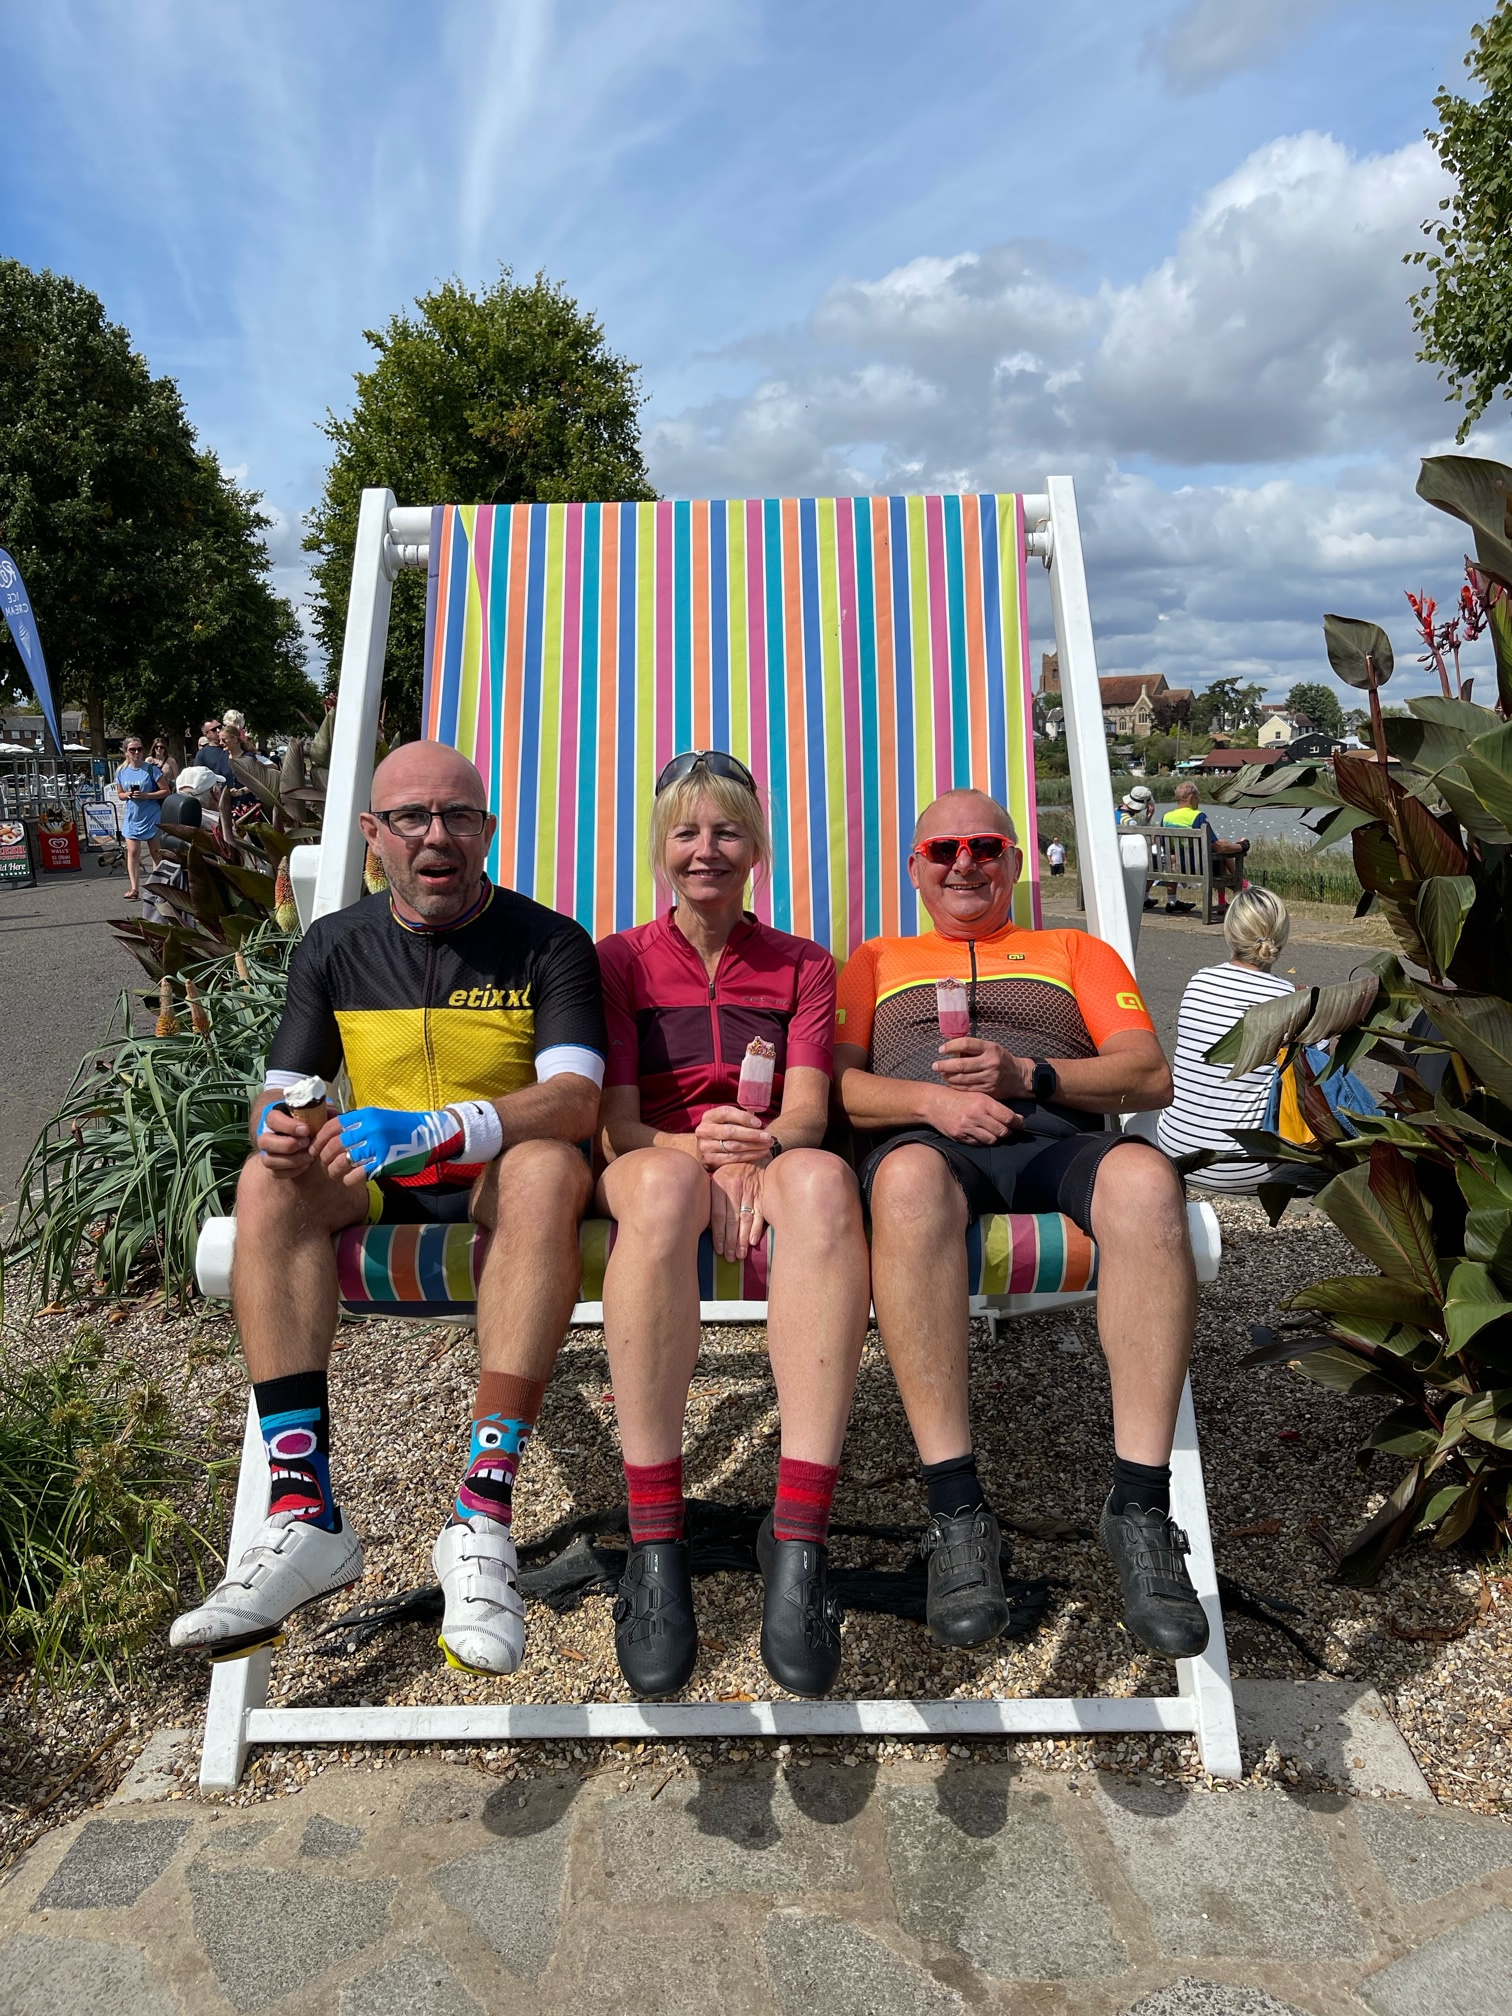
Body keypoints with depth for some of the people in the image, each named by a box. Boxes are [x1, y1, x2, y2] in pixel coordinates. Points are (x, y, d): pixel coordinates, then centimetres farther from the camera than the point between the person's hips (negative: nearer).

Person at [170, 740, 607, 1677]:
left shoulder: (548, 943, -5)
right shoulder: (335, 946, 7)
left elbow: (577, 1102, -19)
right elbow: (284, 1095, 6)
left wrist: (432, 1130, -35)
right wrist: (282, 1126, -21)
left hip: (498, 1180, -3)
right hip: (377, 1187, 3)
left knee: (548, 1166, -36)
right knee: (269, 1179, -26)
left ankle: (484, 1516, -38)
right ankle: (305, 1515, -30)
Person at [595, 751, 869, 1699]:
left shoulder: (804, 965, 18)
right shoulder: (621, 960, 15)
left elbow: (807, 1111, 2)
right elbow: (617, 1122, 2)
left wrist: (759, 1155, -23)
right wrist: (693, 1144, -22)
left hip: (771, 1167, 1)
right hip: (654, 1158, 0)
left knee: (823, 1179, -38)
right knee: (664, 1182, -40)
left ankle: (800, 1538, -40)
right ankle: (655, 1544, -36)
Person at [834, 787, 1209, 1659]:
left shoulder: (1077, 951, 29)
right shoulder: (877, 962, 30)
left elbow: (1151, 1076, 13)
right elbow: (834, 1085, 13)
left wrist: (1029, 1075, -5)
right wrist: (933, 1099, -7)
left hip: (1059, 1138, 1)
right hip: (927, 1139, -1)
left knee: (1145, 1178, -36)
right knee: (910, 1178, -40)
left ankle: (1141, 1507, -30)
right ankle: (958, 1513, -35)